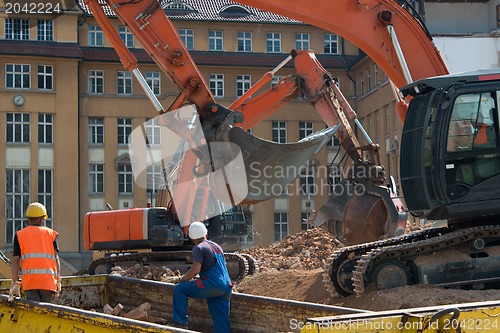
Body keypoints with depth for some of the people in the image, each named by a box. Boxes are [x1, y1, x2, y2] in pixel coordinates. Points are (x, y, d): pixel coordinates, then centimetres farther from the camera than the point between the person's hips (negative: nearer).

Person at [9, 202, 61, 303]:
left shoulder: (20, 235, 13)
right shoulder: (50, 233, 13)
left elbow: (15, 261, 7)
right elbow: (56, 258, 4)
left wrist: (15, 283, 8)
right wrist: (58, 280, 3)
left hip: (29, 280, -1)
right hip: (48, 279, 1)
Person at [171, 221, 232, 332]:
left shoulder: (199, 248, -1)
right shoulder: (216, 246, 23)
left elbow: (196, 269, -14)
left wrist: (183, 279, 2)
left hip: (212, 285, -7)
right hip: (226, 287, 7)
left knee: (179, 289, -2)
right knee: (222, 322, 7)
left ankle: (180, 323, -5)